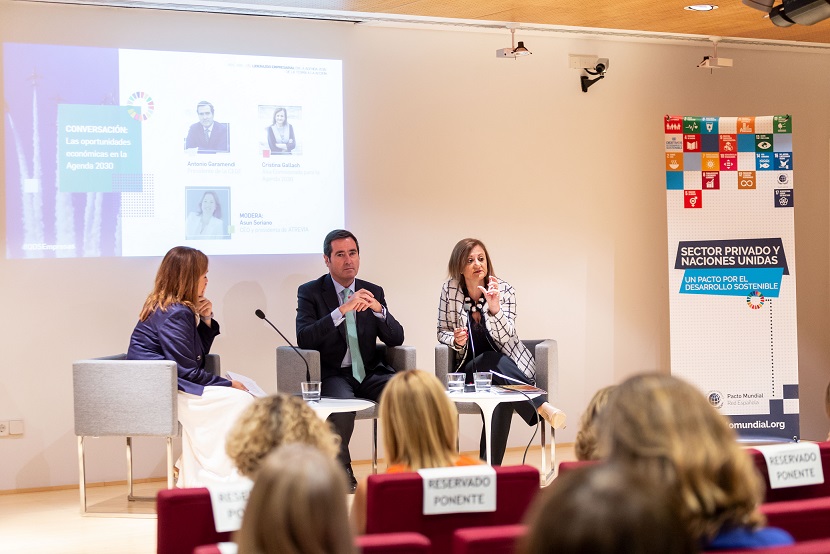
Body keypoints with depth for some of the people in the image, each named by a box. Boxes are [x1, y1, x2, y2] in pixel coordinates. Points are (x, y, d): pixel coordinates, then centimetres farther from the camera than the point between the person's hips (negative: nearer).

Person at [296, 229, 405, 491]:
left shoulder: (373, 292, 12)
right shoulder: (310, 292, 1)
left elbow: (396, 339, 5)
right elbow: (304, 339, -15)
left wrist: (378, 309, -15)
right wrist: (342, 310, -25)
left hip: (370, 372, 4)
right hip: (332, 374, -4)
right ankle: (341, 472, -16)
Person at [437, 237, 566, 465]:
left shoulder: (503, 290, -5)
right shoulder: (450, 290, -3)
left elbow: (506, 337, -15)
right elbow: (442, 332, 6)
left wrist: (494, 307, -31)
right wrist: (455, 339, -17)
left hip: (509, 364, 0)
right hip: (470, 367, 0)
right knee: (494, 362, -36)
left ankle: (490, 465, -34)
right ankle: (542, 407, -40)